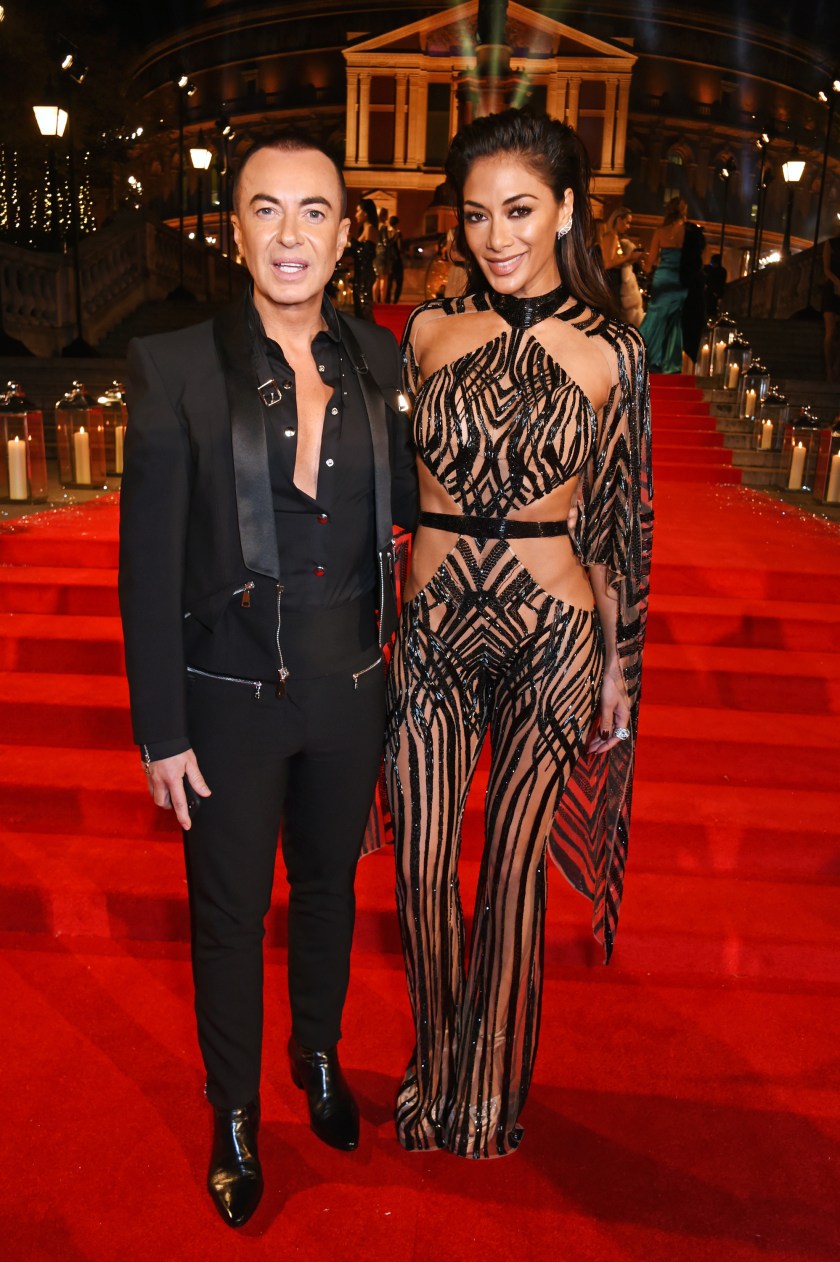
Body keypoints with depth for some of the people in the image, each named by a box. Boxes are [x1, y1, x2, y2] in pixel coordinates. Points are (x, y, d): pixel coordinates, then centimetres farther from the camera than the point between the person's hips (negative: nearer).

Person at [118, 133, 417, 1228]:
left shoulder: (377, 359, 1)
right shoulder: (176, 367, -11)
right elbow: (149, 565, -10)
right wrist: (161, 732, -10)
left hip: (351, 687, 4)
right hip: (231, 694, -3)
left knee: (329, 881, 22)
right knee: (229, 910, 14)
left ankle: (319, 1055, 51)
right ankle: (234, 1115, 40)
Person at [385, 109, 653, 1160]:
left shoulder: (609, 353, -2)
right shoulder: (429, 331, 3)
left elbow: (620, 519, 4)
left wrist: (621, 663, 6)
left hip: (554, 639, -2)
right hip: (433, 629, 2)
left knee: (513, 869, 9)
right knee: (421, 868, 8)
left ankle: (488, 1093, 33)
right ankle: (433, 1070, 36)